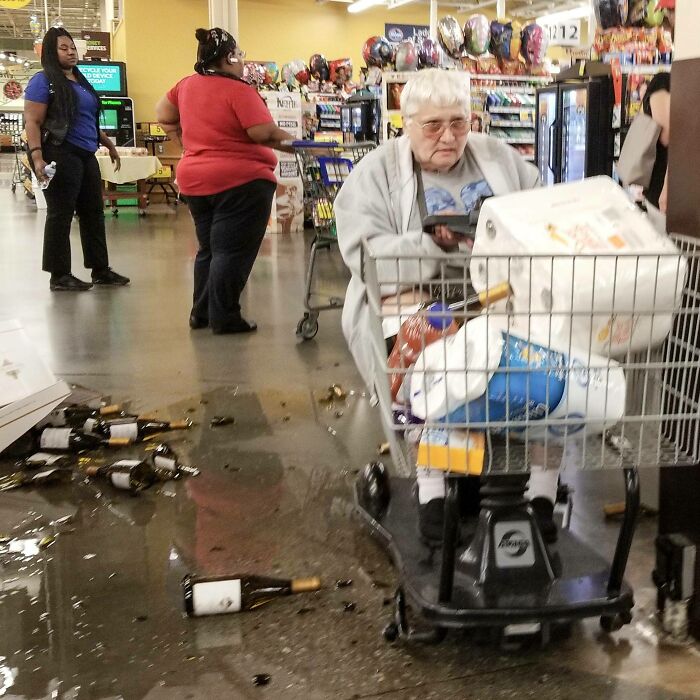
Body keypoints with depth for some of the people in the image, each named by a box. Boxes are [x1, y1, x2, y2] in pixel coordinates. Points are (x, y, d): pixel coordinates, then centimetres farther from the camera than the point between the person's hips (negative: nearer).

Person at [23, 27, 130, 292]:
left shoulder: (81, 81, 19)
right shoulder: (44, 81, -5)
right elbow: (32, 121, -13)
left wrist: (109, 145, 30)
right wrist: (37, 157, -24)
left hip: (86, 156, 8)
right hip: (60, 155, -8)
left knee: (93, 212, 10)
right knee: (60, 214, -4)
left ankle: (100, 269, 19)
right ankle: (59, 276, 3)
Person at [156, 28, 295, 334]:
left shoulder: (187, 85, 8)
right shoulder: (238, 90, -14)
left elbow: (163, 115, 20)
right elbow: (263, 133, -20)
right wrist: (294, 143, -5)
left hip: (195, 180, 8)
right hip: (241, 181, -7)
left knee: (209, 248, 18)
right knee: (233, 251, -1)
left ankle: (202, 312, 21)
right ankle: (224, 317, 1)